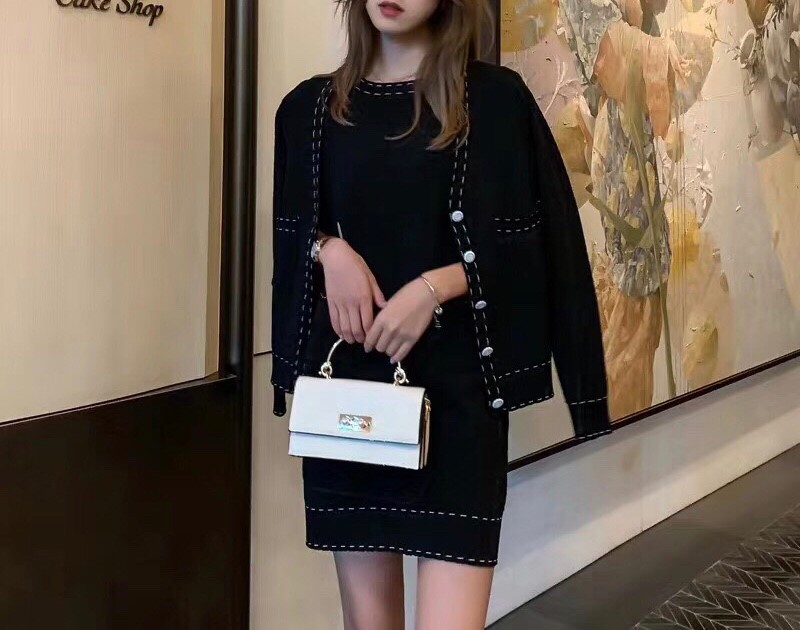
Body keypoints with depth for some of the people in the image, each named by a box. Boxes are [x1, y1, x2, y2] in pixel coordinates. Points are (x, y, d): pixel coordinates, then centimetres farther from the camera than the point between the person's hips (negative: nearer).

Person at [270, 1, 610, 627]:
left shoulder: (496, 100, -1)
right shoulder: (309, 107, 9)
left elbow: (533, 245, -1)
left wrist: (435, 287, -15)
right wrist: (328, 249, -4)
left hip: (455, 382, -3)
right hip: (345, 380, 3)